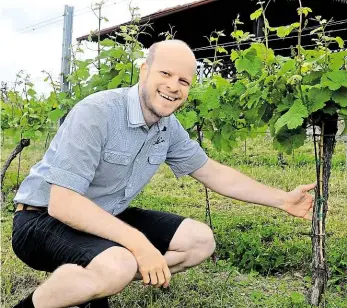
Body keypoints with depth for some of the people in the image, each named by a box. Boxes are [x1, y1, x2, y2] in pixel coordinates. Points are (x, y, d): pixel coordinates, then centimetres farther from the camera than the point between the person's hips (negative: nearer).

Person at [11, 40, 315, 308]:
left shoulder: (168, 127, -2)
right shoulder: (96, 112, -26)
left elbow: (215, 173, 9)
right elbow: (62, 203, -29)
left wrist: (283, 200, 8)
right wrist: (139, 243, -33)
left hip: (106, 218, 8)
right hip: (45, 218, -8)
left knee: (200, 240, 1)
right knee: (119, 265, -37)